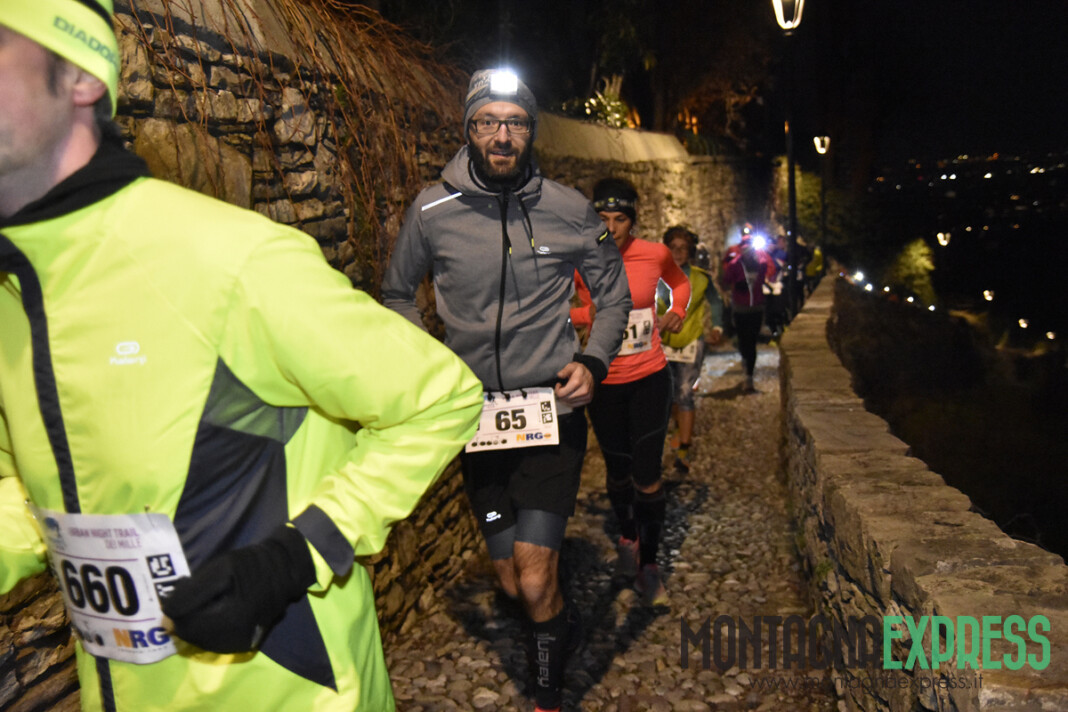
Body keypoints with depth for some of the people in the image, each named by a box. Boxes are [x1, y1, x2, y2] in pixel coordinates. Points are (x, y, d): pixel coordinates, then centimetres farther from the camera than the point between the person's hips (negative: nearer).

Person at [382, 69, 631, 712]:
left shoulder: (571, 211, -3)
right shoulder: (432, 211, -2)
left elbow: (615, 296, 10)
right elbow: (399, 293, 14)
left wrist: (592, 362, -5)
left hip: (553, 407, -2)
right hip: (475, 411, 2)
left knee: (534, 582, -10)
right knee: (511, 580, 12)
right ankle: (563, 624, 46)